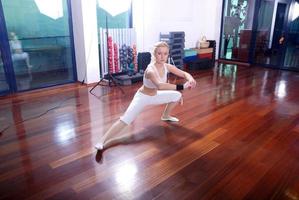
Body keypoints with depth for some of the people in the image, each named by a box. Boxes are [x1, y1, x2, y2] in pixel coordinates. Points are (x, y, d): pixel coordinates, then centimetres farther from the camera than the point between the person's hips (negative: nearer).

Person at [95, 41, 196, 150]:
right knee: (125, 120, -21)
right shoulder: (151, 70, -36)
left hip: (155, 95, 7)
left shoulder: (167, 66, -14)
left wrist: (190, 79, -30)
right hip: (142, 97, -7)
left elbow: (184, 73, -6)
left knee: (177, 96, 9)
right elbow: (159, 85, -56)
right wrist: (182, 86, -59)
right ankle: (102, 142, -22)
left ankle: (165, 116, 33)